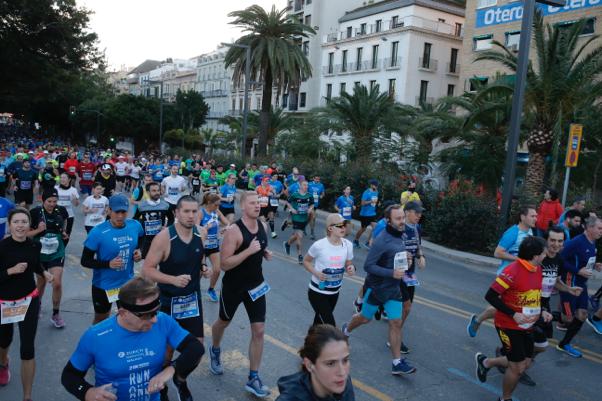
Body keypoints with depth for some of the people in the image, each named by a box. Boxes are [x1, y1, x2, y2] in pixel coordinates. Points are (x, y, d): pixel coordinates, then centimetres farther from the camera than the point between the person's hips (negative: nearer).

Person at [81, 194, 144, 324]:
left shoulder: (135, 226, -10)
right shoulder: (97, 232, -22)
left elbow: (140, 242, 13)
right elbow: (85, 261, -15)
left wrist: (139, 251, -7)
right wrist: (108, 264, -29)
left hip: (128, 283, 3)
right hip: (103, 285, -3)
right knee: (101, 320, 21)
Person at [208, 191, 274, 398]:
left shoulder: (263, 226, -2)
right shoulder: (234, 230, -23)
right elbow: (224, 264, -26)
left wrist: (266, 253, -4)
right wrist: (249, 251, -33)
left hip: (256, 285, 5)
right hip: (233, 287, -4)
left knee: (259, 331, 1)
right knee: (223, 322, 21)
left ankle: (253, 379, 13)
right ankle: (215, 351, 53)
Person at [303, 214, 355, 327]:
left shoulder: (348, 245, -8)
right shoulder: (319, 245, -21)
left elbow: (348, 265, 5)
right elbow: (306, 261, -4)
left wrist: (351, 269, -18)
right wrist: (316, 273, -21)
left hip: (334, 292, 5)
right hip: (317, 292, -5)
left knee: (320, 321, 24)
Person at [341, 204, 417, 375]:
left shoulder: (401, 236, 2)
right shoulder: (381, 241, -24)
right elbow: (368, 265, -24)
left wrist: (407, 260, -4)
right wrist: (391, 273, -29)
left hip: (394, 288, 6)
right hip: (376, 288, -6)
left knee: (396, 323, 4)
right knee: (365, 318, 14)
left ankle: (397, 363, 12)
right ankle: (346, 330, 46)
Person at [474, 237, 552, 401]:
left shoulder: (537, 269, 2)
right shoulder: (512, 271, -25)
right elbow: (490, 296, -22)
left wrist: (541, 312, 2)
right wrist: (513, 315, -25)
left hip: (526, 326, 8)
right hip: (509, 326, -8)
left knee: (525, 363, 16)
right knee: (518, 367, -1)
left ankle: (485, 362, 35)